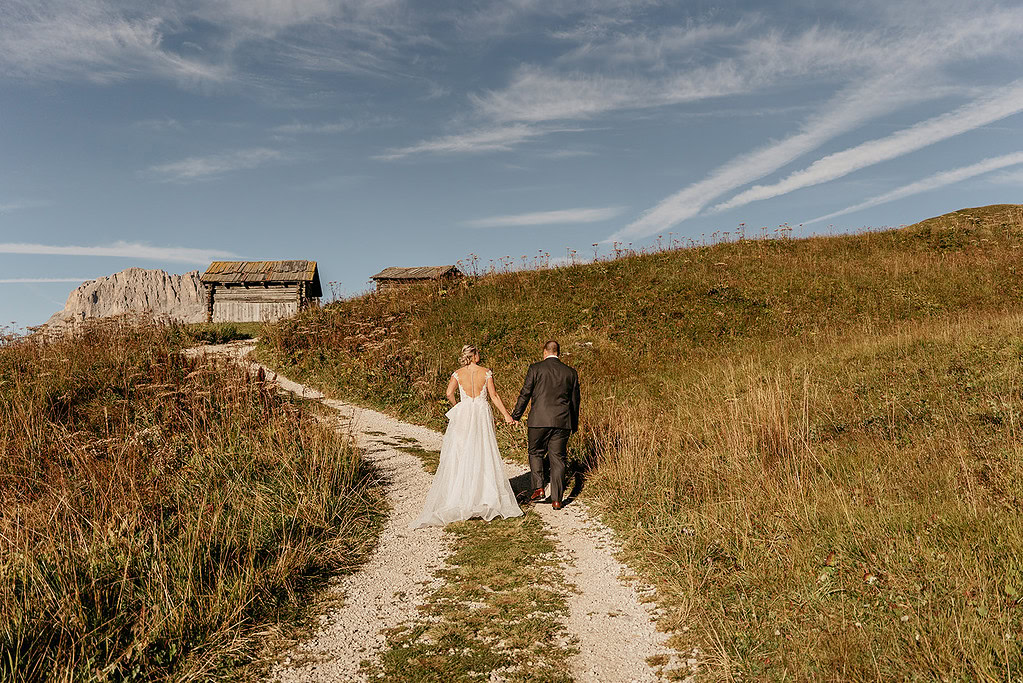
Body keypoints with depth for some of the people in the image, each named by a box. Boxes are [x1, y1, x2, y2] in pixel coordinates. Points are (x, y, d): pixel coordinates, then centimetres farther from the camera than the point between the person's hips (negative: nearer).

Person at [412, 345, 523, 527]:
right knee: (484, 454, 6)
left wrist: (456, 405, 10)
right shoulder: (486, 372, -1)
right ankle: (488, 497, 8)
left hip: (463, 414, 0)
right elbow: (494, 396, -3)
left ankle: (457, 496, 2)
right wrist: (506, 415, 2)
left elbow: (449, 393, -10)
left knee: (460, 455, 4)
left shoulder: (458, 373, 1)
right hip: (482, 414, 0)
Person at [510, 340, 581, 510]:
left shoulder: (535, 368, -1)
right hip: (562, 421, 2)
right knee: (557, 459, 7)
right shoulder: (571, 373, 8)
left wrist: (516, 416, 10)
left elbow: (525, 394, -1)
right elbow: (575, 401, 13)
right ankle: (557, 500, 8)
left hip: (539, 420, -2)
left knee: (535, 453, 17)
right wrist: (574, 426, 23)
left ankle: (538, 487, 4)